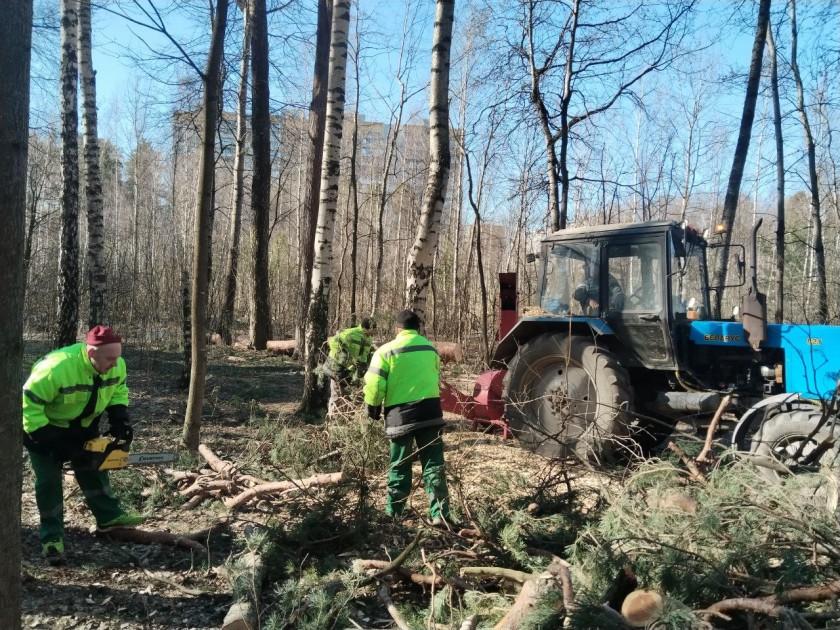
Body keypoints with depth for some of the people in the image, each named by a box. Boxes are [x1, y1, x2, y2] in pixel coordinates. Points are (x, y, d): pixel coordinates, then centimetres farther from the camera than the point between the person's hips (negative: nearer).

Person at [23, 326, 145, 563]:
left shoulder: (116, 366, -21)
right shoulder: (57, 368, -41)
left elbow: (118, 390, 1)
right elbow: (29, 405, -32)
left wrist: (119, 420, -13)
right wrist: (49, 441, -30)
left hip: (83, 426, 6)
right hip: (45, 428, -5)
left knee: (93, 469, 12)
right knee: (49, 480, -4)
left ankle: (109, 516, 24)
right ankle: (52, 536, 6)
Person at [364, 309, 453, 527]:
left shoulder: (386, 351, -4)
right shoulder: (430, 348, 12)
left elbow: (375, 385, -7)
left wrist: (373, 409, 9)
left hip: (400, 414, -2)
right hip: (430, 411, 3)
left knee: (399, 466, 11)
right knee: (433, 464, 5)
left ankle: (393, 512, 19)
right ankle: (440, 514, 1)